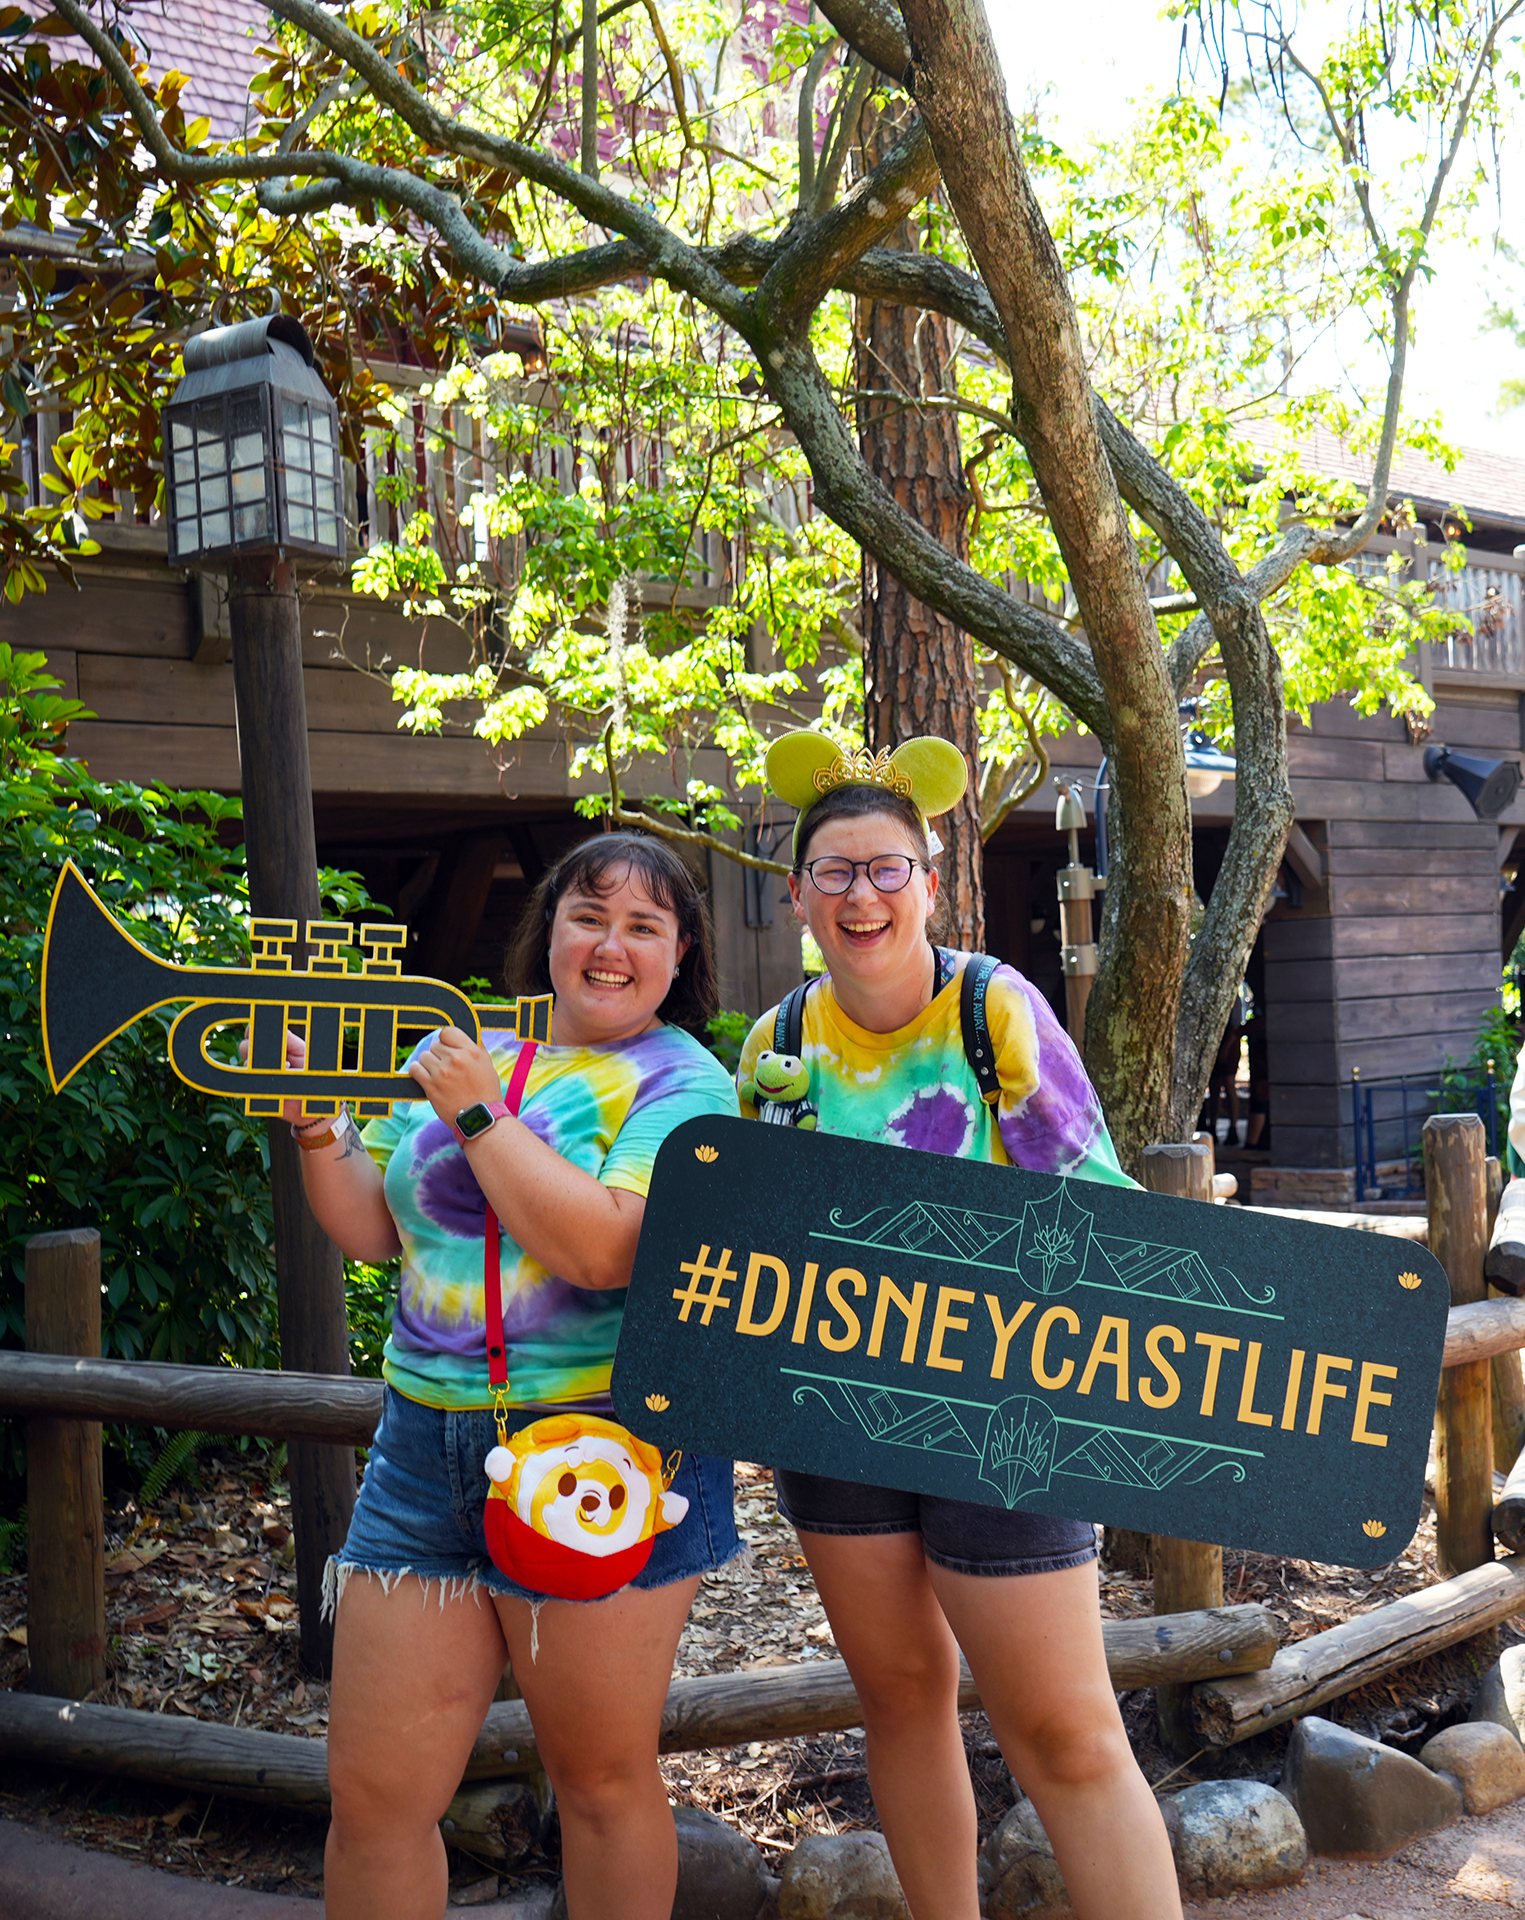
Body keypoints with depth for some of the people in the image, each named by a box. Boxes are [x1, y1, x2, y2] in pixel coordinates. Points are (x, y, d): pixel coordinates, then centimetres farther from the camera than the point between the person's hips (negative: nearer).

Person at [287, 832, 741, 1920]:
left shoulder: (682, 1086, -5)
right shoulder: (458, 1051, 11)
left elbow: (602, 1249, -21)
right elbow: (377, 1231, 14)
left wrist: (477, 1114, -15)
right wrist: (313, 1125, -1)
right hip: (427, 1448, 5)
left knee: (603, 1781, 10)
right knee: (373, 1794, 6)